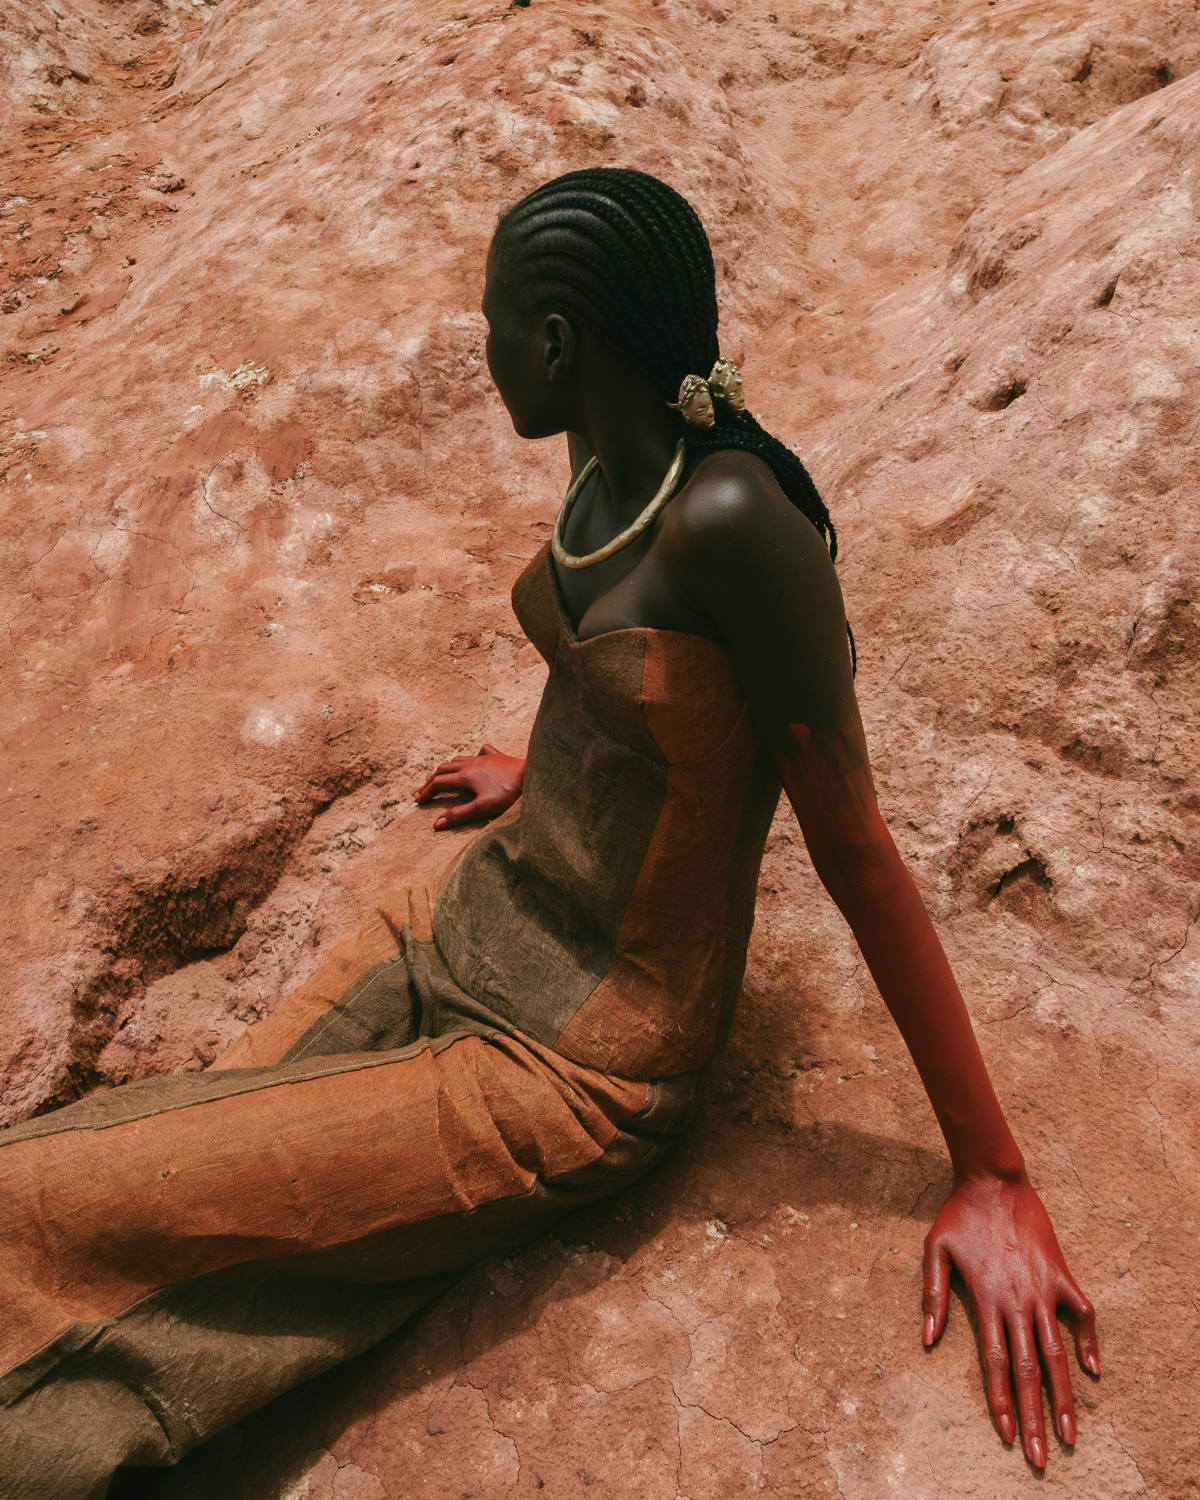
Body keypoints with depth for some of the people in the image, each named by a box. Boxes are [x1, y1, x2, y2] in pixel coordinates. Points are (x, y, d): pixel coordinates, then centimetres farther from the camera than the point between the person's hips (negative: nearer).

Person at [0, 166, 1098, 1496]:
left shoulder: (735, 516, -27)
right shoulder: (611, 452, -2)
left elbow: (857, 850, -21)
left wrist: (991, 1173, -11)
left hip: (579, 1077, -7)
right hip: (461, 925, 8)